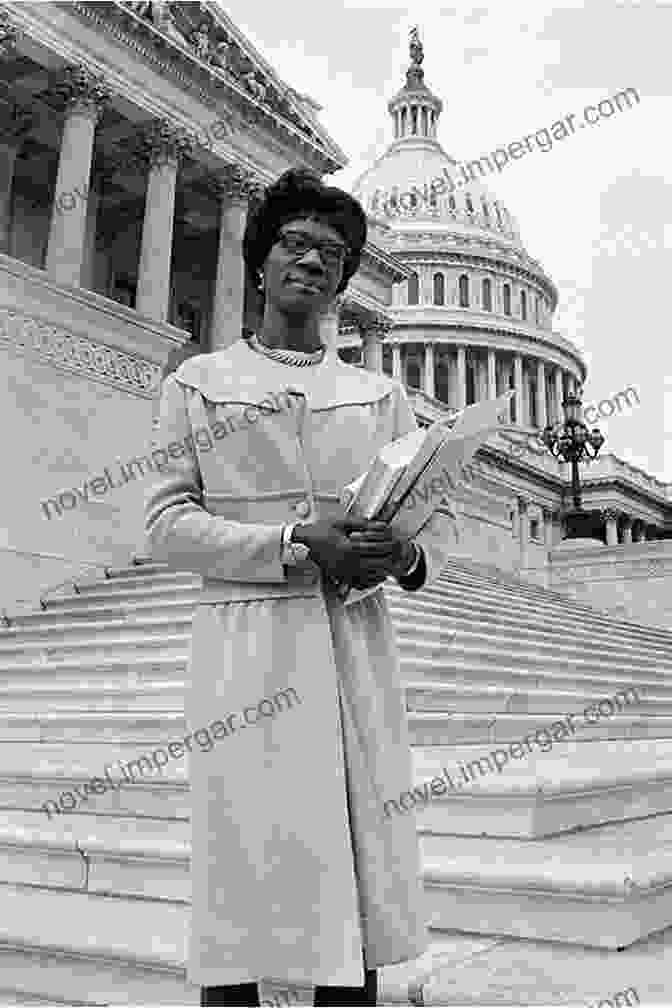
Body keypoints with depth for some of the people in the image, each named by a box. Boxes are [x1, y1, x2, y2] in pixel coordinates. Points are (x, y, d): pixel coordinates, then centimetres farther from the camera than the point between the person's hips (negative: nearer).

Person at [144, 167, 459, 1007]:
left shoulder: (380, 395, 18)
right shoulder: (197, 384, 11)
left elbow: (439, 521, 14)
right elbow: (166, 526, 1)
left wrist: (407, 556, -11)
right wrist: (299, 545, -13)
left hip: (357, 651, 3)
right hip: (246, 649, -2)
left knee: (359, 902, 3)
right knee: (237, 907, -2)